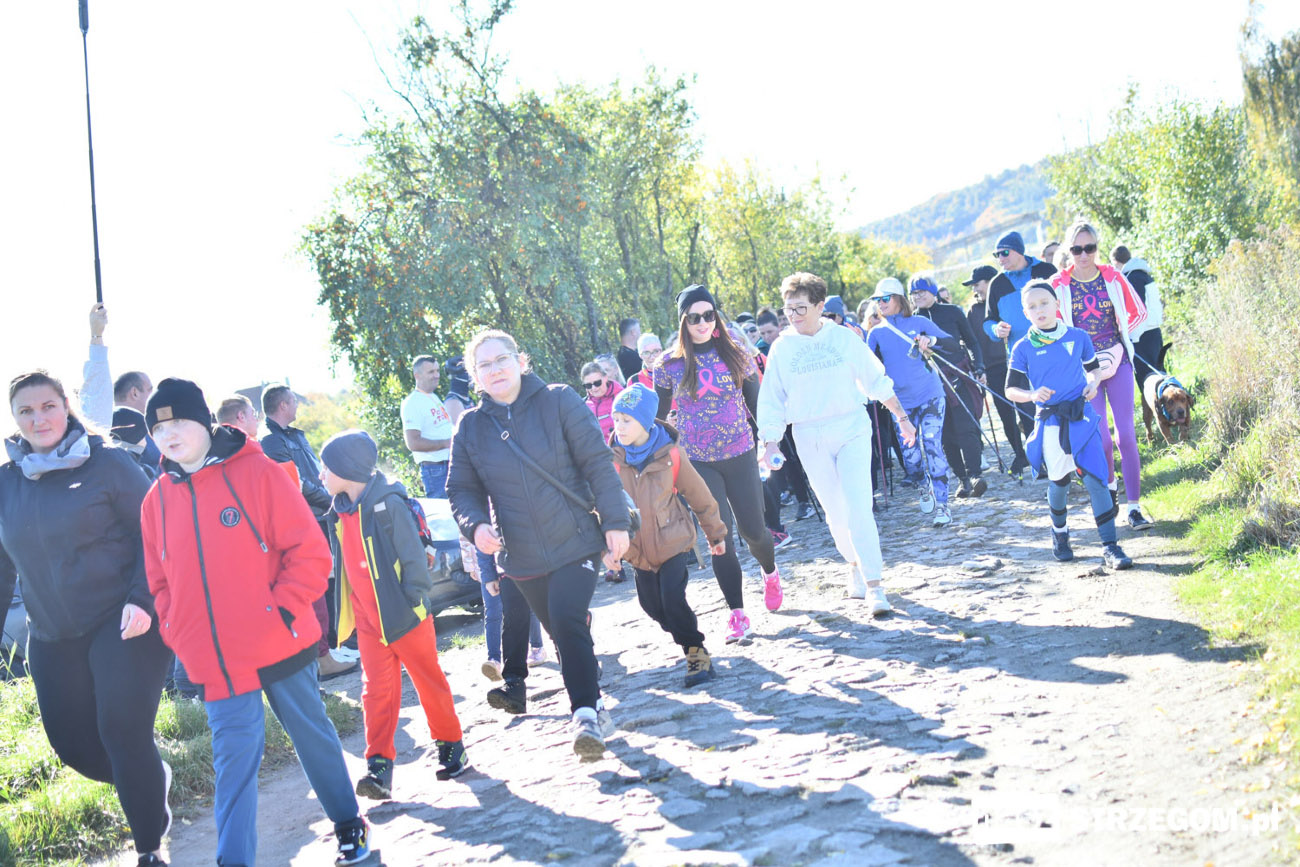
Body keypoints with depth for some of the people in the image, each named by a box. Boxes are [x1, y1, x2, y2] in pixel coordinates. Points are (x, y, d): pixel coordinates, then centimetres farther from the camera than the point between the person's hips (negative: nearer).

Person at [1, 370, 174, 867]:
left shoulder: (106, 463, -6)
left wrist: (143, 601, -17)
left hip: (121, 623, -5)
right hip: (52, 637, 6)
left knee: (122, 733, -9)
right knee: (70, 740, 8)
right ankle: (150, 782, 36)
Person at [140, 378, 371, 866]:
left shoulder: (257, 473, -7)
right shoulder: (157, 500, 7)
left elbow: (310, 552, -8)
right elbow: (160, 580, 15)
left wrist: (282, 610, -14)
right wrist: (178, 634, 1)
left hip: (279, 643, -2)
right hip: (215, 660, 2)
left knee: (311, 734, 13)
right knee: (234, 756, 1)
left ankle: (348, 823, 33)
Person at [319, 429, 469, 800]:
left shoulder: (388, 505, -15)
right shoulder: (342, 511, 8)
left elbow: (414, 558, -15)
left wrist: (413, 602, -16)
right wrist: (349, 611, 16)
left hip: (406, 616, -6)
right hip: (369, 622, 6)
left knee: (429, 680, 7)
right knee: (376, 690, 1)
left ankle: (451, 745, 22)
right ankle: (379, 764, 3)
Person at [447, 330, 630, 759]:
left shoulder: (558, 401, -7)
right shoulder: (471, 426, 1)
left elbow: (597, 463, -7)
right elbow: (462, 490, 6)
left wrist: (616, 521, -10)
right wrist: (476, 524, -15)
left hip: (576, 543, -3)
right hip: (520, 556, 4)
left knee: (568, 623, -19)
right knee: (561, 630, 15)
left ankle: (586, 711, -8)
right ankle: (592, 709, 35)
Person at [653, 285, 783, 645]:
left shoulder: (736, 355, 0)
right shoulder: (670, 365, -2)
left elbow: (757, 403, 7)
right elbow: (658, 415, 7)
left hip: (741, 456, 1)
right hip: (698, 463, -1)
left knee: (753, 530, 7)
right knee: (720, 537, -6)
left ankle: (770, 572, 42)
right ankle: (737, 615, 5)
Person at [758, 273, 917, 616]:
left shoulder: (844, 337, 0)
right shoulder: (782, 347, 2)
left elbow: (877, 381, 9)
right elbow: (771, 399, 8)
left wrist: (902, 417, 13)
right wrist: (770, 441, -1)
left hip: (852, 429, -1)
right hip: (810, 439, 1)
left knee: (858, 506, -12)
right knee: (836, 511, 5)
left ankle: (874, 584, -9)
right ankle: (855, 565, 29)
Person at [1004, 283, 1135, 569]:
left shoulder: (1078, 337, 3)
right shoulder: (1023, 348, -1)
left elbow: (1092, 366, 19)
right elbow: (1012, 389, 1)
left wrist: (1092, 384, -3)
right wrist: (1032, 394, -19)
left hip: (1081, 418, 0)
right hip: (1049, 423, 0)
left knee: (1094, 479, -8)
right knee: (1058, 481, 12)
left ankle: (1109, 545, -1)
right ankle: (1059, 533, 39)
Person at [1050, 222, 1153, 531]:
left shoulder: (1113, 278, -1)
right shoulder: (1059, 285, -5)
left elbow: (1138, 313, 11)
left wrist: (1118, 339, 5)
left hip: (1117, 362, 1)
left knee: (1126, 434, -3)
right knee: (1101, 437, -3)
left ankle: (1134, 506, 1)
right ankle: (1110, 487, 27)